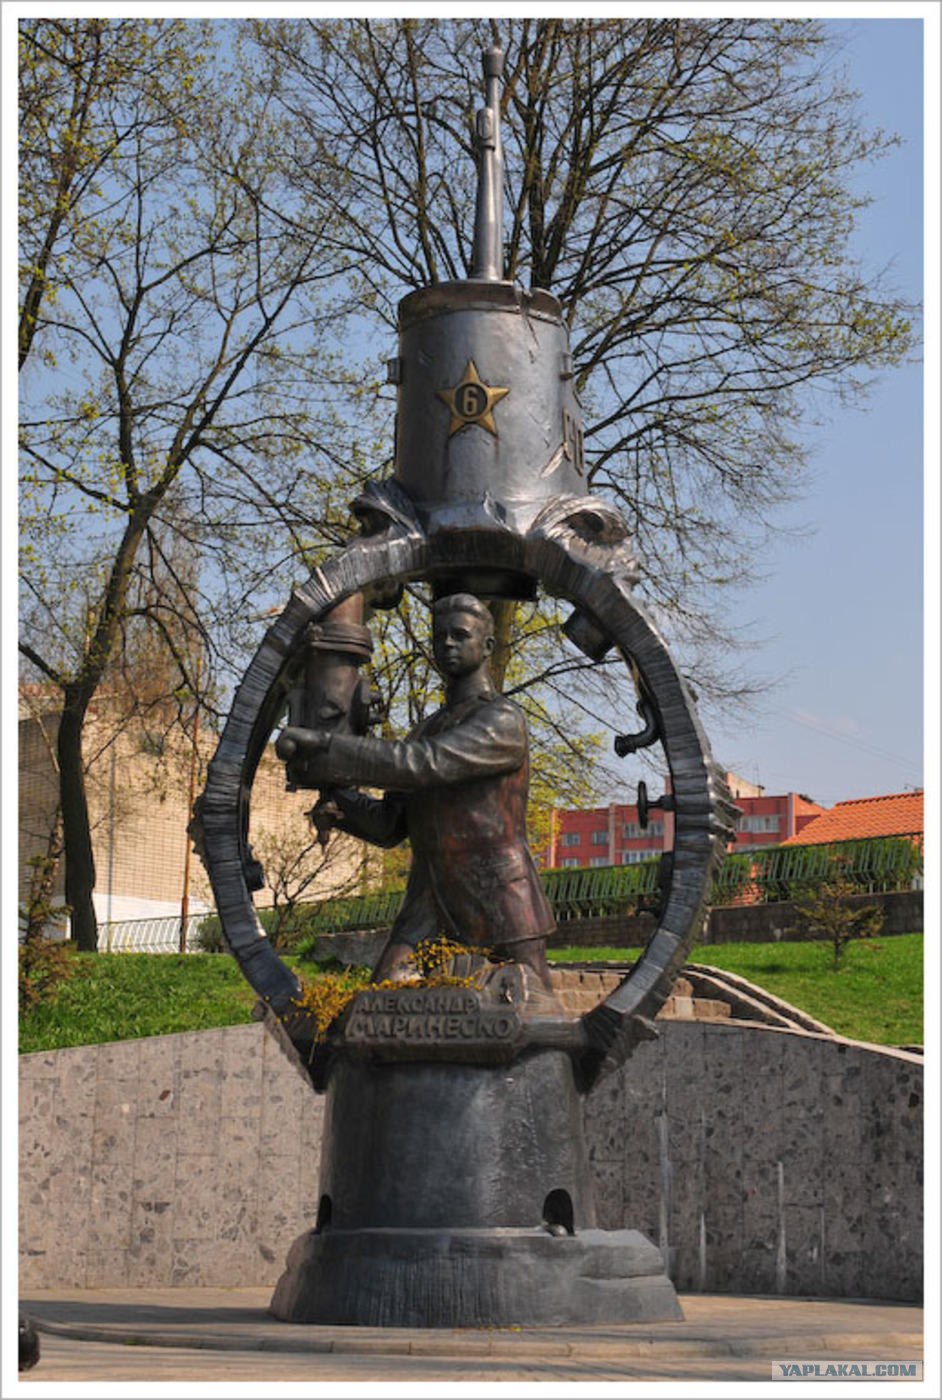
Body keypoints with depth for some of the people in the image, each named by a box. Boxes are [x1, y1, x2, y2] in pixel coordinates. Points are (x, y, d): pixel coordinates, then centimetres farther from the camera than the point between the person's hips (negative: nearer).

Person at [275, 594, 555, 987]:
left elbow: (423, 764, -23)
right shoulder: (427, 729, 20)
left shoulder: (503, 721, -7)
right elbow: (391, 824, 16)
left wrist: (325, 745, -25)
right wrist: (344, 803, -5)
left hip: (498, 908, -6)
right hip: (430, 906, 6)